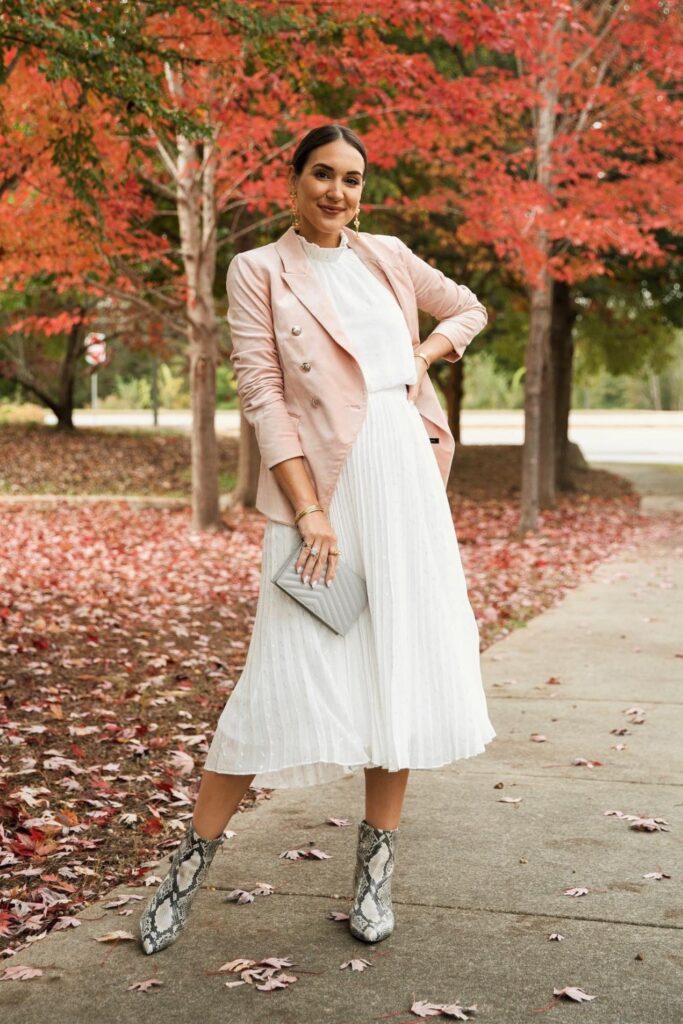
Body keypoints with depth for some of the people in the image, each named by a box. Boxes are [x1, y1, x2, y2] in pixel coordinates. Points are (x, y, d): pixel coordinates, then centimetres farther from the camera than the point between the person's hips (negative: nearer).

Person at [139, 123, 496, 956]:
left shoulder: (386, 256, 14)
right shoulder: (259, 270, 3)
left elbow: (469, 308, 29)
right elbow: (262, 396, -6)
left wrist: (426, 355, 8)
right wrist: (309, 512, -14)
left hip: (406, 477, 5)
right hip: (321, 484, -5)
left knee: (406, 666, 4)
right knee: (286, 677, -8)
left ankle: (375, 863, 17)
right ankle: (189, 865, 8)